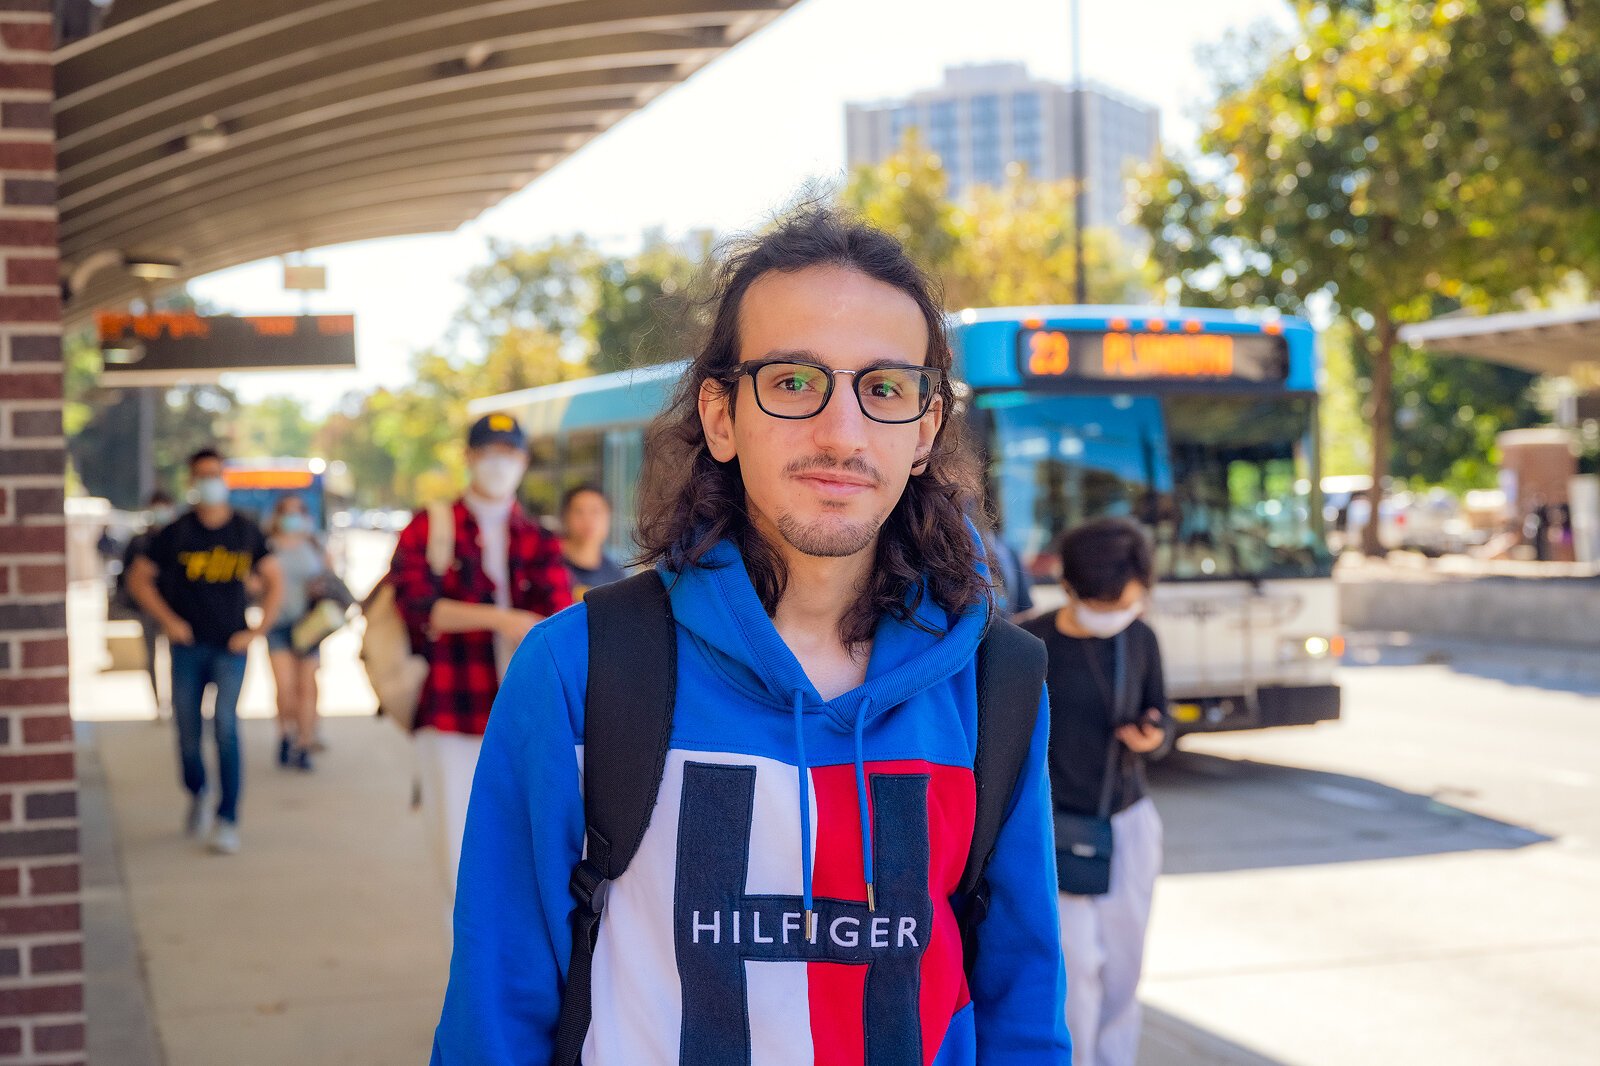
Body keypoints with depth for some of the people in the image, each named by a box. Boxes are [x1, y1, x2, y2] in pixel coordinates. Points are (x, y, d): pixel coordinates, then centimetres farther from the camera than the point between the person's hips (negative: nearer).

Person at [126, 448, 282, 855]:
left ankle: (228, 821, -12)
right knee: (187, 733, 4)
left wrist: (257, 631, 1)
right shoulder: (176, 533, 0)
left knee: (225, 725, -16)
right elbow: (138, 579, 8)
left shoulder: (246, 532, 4)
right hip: (188, 646, 1)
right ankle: (198, 794, 36)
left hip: (230, 646, -1)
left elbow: (273, 582, 12)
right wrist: (167, 620, -4)